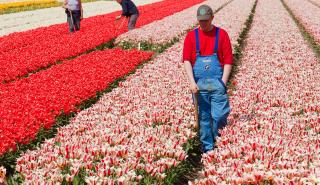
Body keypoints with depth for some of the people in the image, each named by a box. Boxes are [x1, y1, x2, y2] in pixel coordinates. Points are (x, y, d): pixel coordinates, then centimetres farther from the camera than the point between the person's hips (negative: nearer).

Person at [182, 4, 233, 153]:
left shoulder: (222, 34, 2)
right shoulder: (191, 36, 5)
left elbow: (228, 60, 0)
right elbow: (186, 60, -2)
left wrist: (223, 82, -8)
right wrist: (192, 83, -13)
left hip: (217, 82, -1)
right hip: (198, 84, 1)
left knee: (220, 115, -5)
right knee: (203, 117, 6)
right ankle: (208, 147, 18)